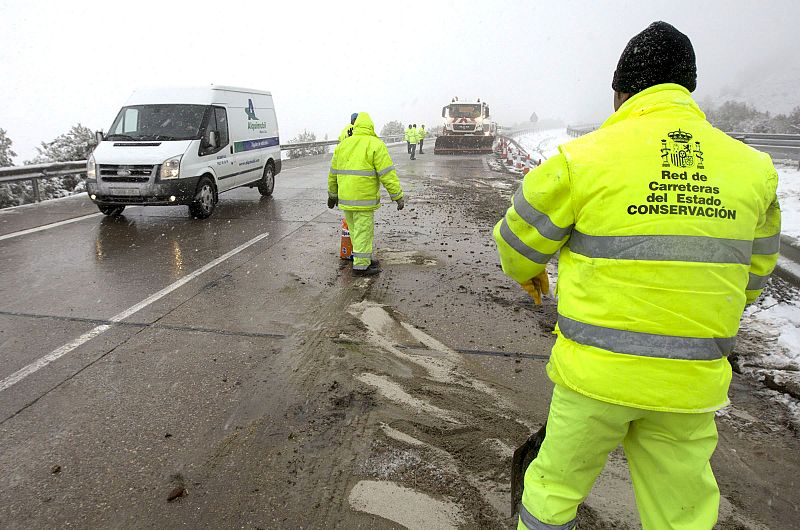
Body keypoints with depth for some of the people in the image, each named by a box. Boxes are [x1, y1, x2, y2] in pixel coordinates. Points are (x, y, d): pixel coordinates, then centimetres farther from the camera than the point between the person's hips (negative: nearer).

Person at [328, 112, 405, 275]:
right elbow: (387, 174, -12)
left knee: (356, 230, 17)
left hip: (345, 199, 6)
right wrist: (398, 196, -9)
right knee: (363, 231, 1)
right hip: (364, 198, -6)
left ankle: (365, 259, 28)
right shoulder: (376, 145, -6)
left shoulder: (342, 145, 13)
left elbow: (333, 173, 18)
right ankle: (361, 266, 7)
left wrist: (332, 194, 28)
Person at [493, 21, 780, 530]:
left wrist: (527, 272, 21)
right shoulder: (751, 167, 0)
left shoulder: (583, 158, -13)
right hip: (691, 382, 4)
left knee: (556, 484, 18)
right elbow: (754, 272, 14)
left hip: (595, 371, -3)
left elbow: (520, 240, -1)